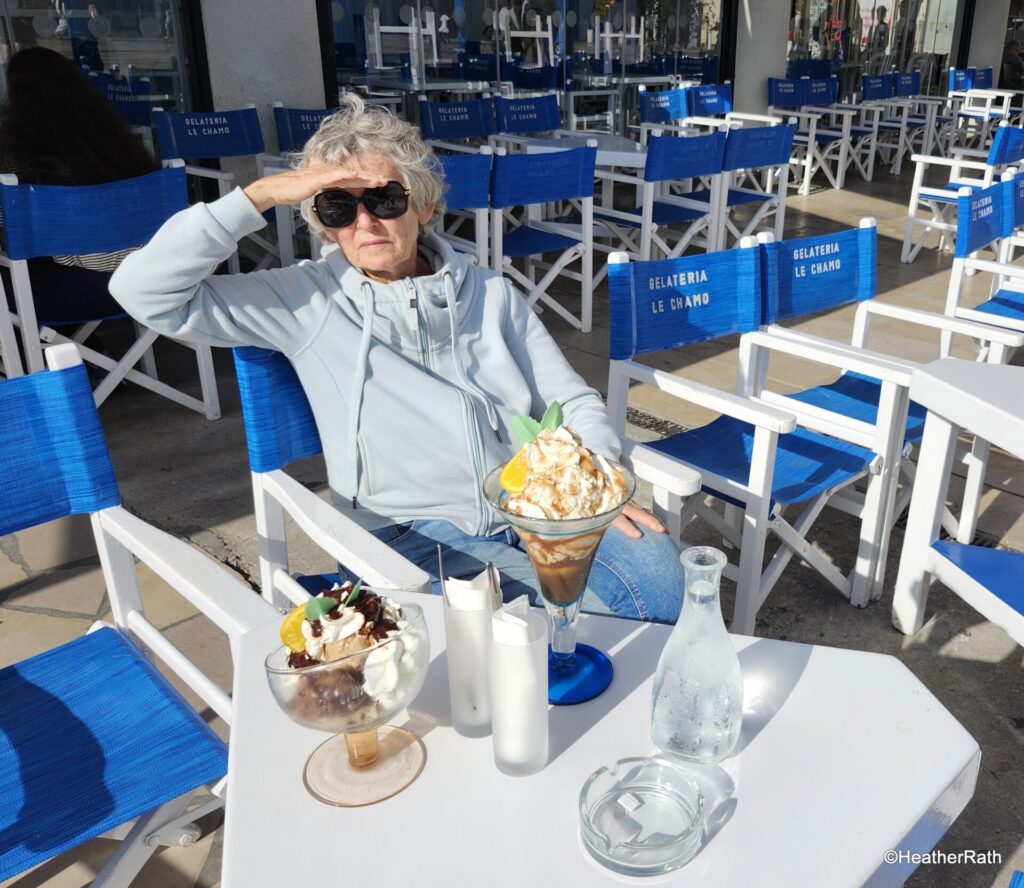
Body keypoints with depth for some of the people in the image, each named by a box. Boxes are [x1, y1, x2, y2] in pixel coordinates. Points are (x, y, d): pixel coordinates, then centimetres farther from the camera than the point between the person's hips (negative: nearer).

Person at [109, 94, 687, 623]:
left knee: (658, 571, -23)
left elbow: (574, 402, 13)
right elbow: (144, 291, -5)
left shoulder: (489, 293, 13)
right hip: (416, 537, -3)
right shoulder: (307, 300, 4)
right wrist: (264, 194, -10)